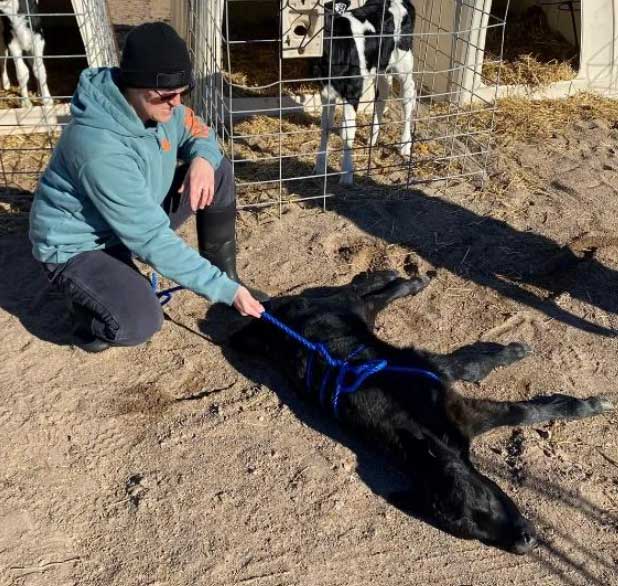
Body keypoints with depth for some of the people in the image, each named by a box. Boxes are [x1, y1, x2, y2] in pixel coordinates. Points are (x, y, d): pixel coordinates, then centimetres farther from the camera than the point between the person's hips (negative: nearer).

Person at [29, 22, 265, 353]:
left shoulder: (157, 103, -14)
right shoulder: (100, 147, -37)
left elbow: (198, 132, 6)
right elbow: (152, 239, -35)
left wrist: (203, 158, -20)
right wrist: (223, 290, -33)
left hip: (138, 217, 8)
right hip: (76, 245, -7)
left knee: (219, 170, -7)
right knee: (140, 324, -32)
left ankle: (225, 274, 7)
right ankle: (87, 302, 3)